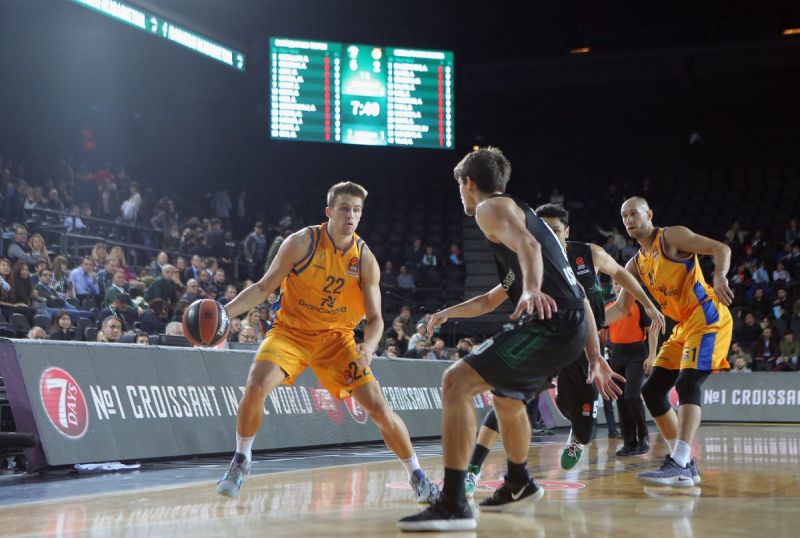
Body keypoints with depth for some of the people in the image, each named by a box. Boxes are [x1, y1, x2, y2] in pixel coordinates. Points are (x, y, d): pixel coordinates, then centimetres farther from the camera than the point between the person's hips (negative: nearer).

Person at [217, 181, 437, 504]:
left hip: (336, 338, 1)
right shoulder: (302, 243, -13)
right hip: (290, 331, -1)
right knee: (256, 387, -26)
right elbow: (264, 287, -7)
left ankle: (417, 477, 11)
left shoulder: (365, 259, -7)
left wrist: (368, 348, -27)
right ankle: (240, 462, -1)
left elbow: (375, 317, -5)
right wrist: (226, 311, -21)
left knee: (379, 408, -8)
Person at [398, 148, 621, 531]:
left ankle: (454, 505, -21)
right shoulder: (523, 214, 31)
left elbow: (527, 245, -22)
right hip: (570, 326, 10)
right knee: (506, 400, 33)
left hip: (551, 324, -10)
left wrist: (532, 290, -39)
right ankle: (518, 485, 53)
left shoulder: (491, 208, 0)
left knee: (456, 382, -17)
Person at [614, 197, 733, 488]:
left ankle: (678, 466, -32)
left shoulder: (672, 236, -5)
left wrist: (719, 277, -34)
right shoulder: (635, 264, 16)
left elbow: (721, 249, -15)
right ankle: (687, 465, 8)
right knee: (652, 391, 4)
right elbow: (622, 308, 20)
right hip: (683, 326, 9)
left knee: (687, 382, -24)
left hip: (708, 316, -9)